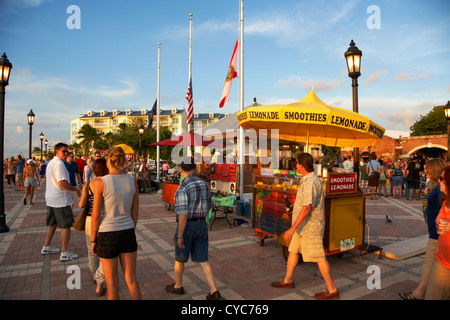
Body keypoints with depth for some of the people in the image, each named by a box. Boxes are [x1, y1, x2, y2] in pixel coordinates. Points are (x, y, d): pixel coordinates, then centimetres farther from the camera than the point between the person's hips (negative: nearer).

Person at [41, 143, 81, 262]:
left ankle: (46, 247, 34)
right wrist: (75, 189, -16)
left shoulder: (50, 163, 14)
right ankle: (64, 253, 1)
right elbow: (62, 182, -27)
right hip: (60, 200, -10)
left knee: (52, 223, 22)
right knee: (66, 225, -3)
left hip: (50, 199, 10)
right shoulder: (59, 164, -18)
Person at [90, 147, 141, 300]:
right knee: (131, 279, 14)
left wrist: (93, 240, 3)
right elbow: (135, 211, 3)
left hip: (107, 236, -3)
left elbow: (96, 215, -10)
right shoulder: (132, 181, -3)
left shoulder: (99, 182, -13)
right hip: (128, 234, 3)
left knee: (112, 282, 13)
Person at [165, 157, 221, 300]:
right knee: (202, 261, 11)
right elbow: (208, 206, 12)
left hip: (186, 227, -6)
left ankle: (178, 286, 37)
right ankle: (214, 291, 5)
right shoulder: (204, 184, 2)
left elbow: (183, 214, -23)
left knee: (179, 258, 17)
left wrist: (179, 236, -17)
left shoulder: (183, 188, -21)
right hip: (201, 226, 6)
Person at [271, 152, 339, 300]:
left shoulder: (311, 183, -24)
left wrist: (292, 229, -31)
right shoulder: (309, 180, 8)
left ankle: (332, 290, 16)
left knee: (318, 257, 1)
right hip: (303, 226, 10)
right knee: (293, 250, 17)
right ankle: (287, 280, 32)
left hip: (310, 227, -10)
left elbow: (307, 208, -31)